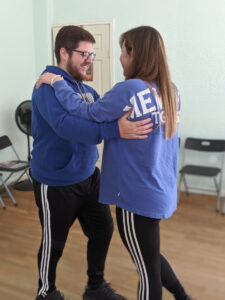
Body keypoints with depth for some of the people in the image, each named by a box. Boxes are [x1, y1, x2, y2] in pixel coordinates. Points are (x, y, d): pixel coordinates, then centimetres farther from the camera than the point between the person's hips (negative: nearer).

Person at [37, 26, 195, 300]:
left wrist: (56, 83, -3)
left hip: (138, 196, -8)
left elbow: (87, 114, -13)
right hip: (161, 190, 8)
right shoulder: (170, 90, 3)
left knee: (147, 269, 12)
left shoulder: (129, 90, -22)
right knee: (148, 255, 30)